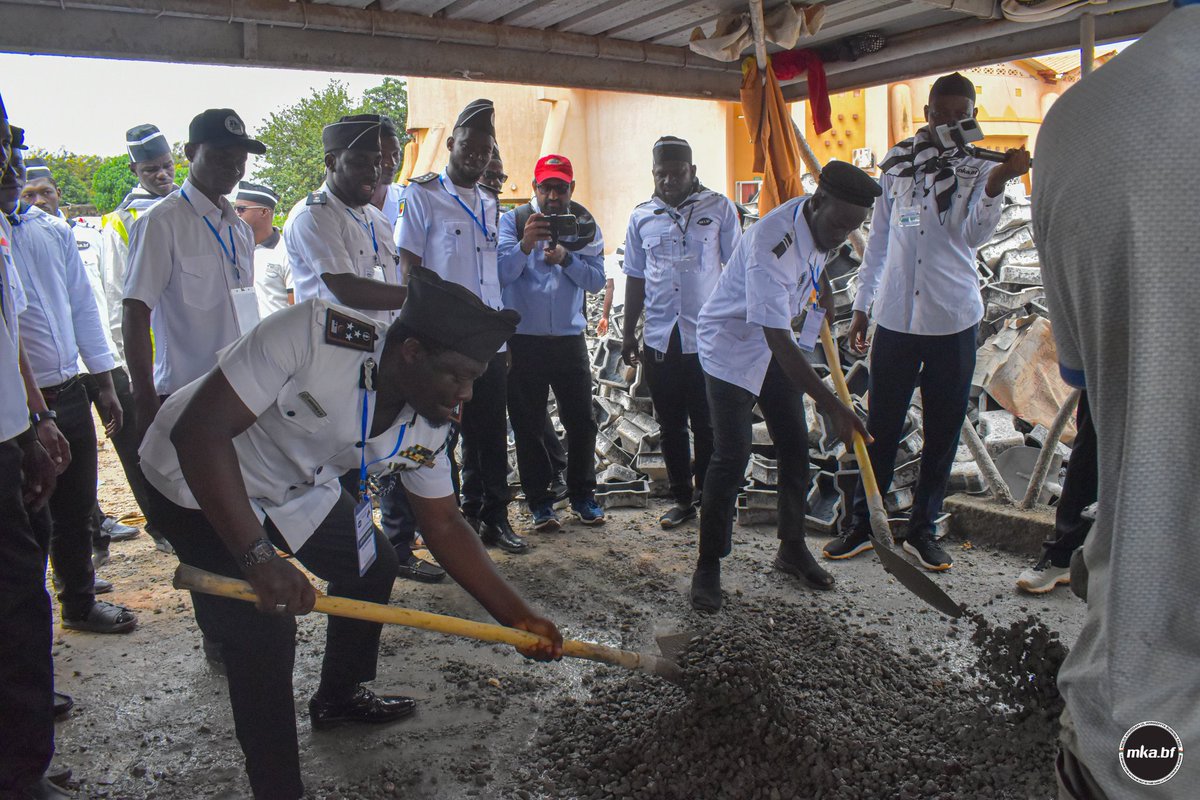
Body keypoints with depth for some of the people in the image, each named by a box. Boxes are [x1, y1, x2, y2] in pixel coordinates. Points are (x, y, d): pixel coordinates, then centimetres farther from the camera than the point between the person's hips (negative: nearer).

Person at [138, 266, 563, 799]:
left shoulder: (427, 427, -16)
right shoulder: (313, 334, -38)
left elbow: (444, 525, -5)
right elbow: (200, 429, -38)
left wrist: (517, 617, -10)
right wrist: (258, 556, -44)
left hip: (297, 484, 7)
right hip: (201, 477, -7)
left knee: (372, 566, 12)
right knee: (264, 634, -15)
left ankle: (339, 698, 37)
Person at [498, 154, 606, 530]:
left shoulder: (585, 225, 7)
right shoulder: (512, 221, 0)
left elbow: (597, 280, 1)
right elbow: (501, 274, -9)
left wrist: (565, 258, -14)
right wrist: (525, 245, -25)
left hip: (569, 336, 2)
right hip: (524, 338, -2)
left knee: (581, 420, 6)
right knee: (528, 425, 4)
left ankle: (582, 495, 22)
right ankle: (539, 500, 17)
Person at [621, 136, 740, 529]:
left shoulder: (719, 208, 0)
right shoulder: (641, 217, 8)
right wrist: (628, 332, 14)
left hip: (708, 337, -3)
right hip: (659, 338, 3)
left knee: (707, 425, 3)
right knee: (671, 425, 11)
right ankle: (682, 498, 24)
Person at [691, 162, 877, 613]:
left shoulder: (820, 225, -8)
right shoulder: (770, 245, -34)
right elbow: (779, 342, -38)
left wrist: (823, 287, 3)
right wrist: (834, 408, -38)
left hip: (780, 343, 8)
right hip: (733, 344, -8)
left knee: (795, 447, 7)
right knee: (731, 456, -12)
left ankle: (792, 549, 23)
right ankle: (708, 567, 0)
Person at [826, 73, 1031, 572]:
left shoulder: (980, 168, 4)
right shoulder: (896, 163, 10)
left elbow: (975, 234, -12)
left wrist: (996, 184, -29)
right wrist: (861, 305, 13)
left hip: (953, 320, -1)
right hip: (895, 317, 1)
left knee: (942, 432, 7)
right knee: (881, 428, 6)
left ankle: (922, 530, 20)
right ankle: (862, 525, 18)